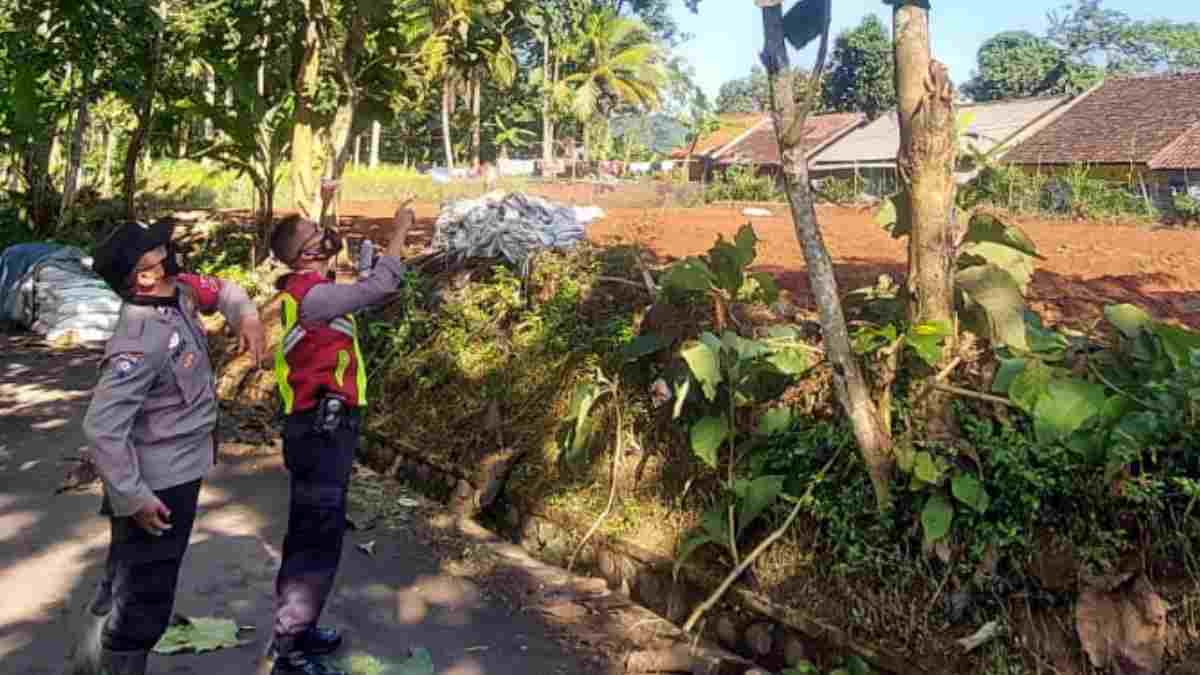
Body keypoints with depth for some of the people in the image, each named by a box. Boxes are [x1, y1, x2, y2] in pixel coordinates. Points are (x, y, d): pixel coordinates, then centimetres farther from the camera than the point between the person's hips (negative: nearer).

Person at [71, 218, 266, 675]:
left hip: (178, 473, 10)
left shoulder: (180, 291, -5)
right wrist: (132, 497, -25)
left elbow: (222, 290, 15)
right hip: (156, 486, -9)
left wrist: (247, 316, -7)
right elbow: (101, 428, -31)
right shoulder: (139, 344, -30)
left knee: (124, 585, 29)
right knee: (145, 601, 7)